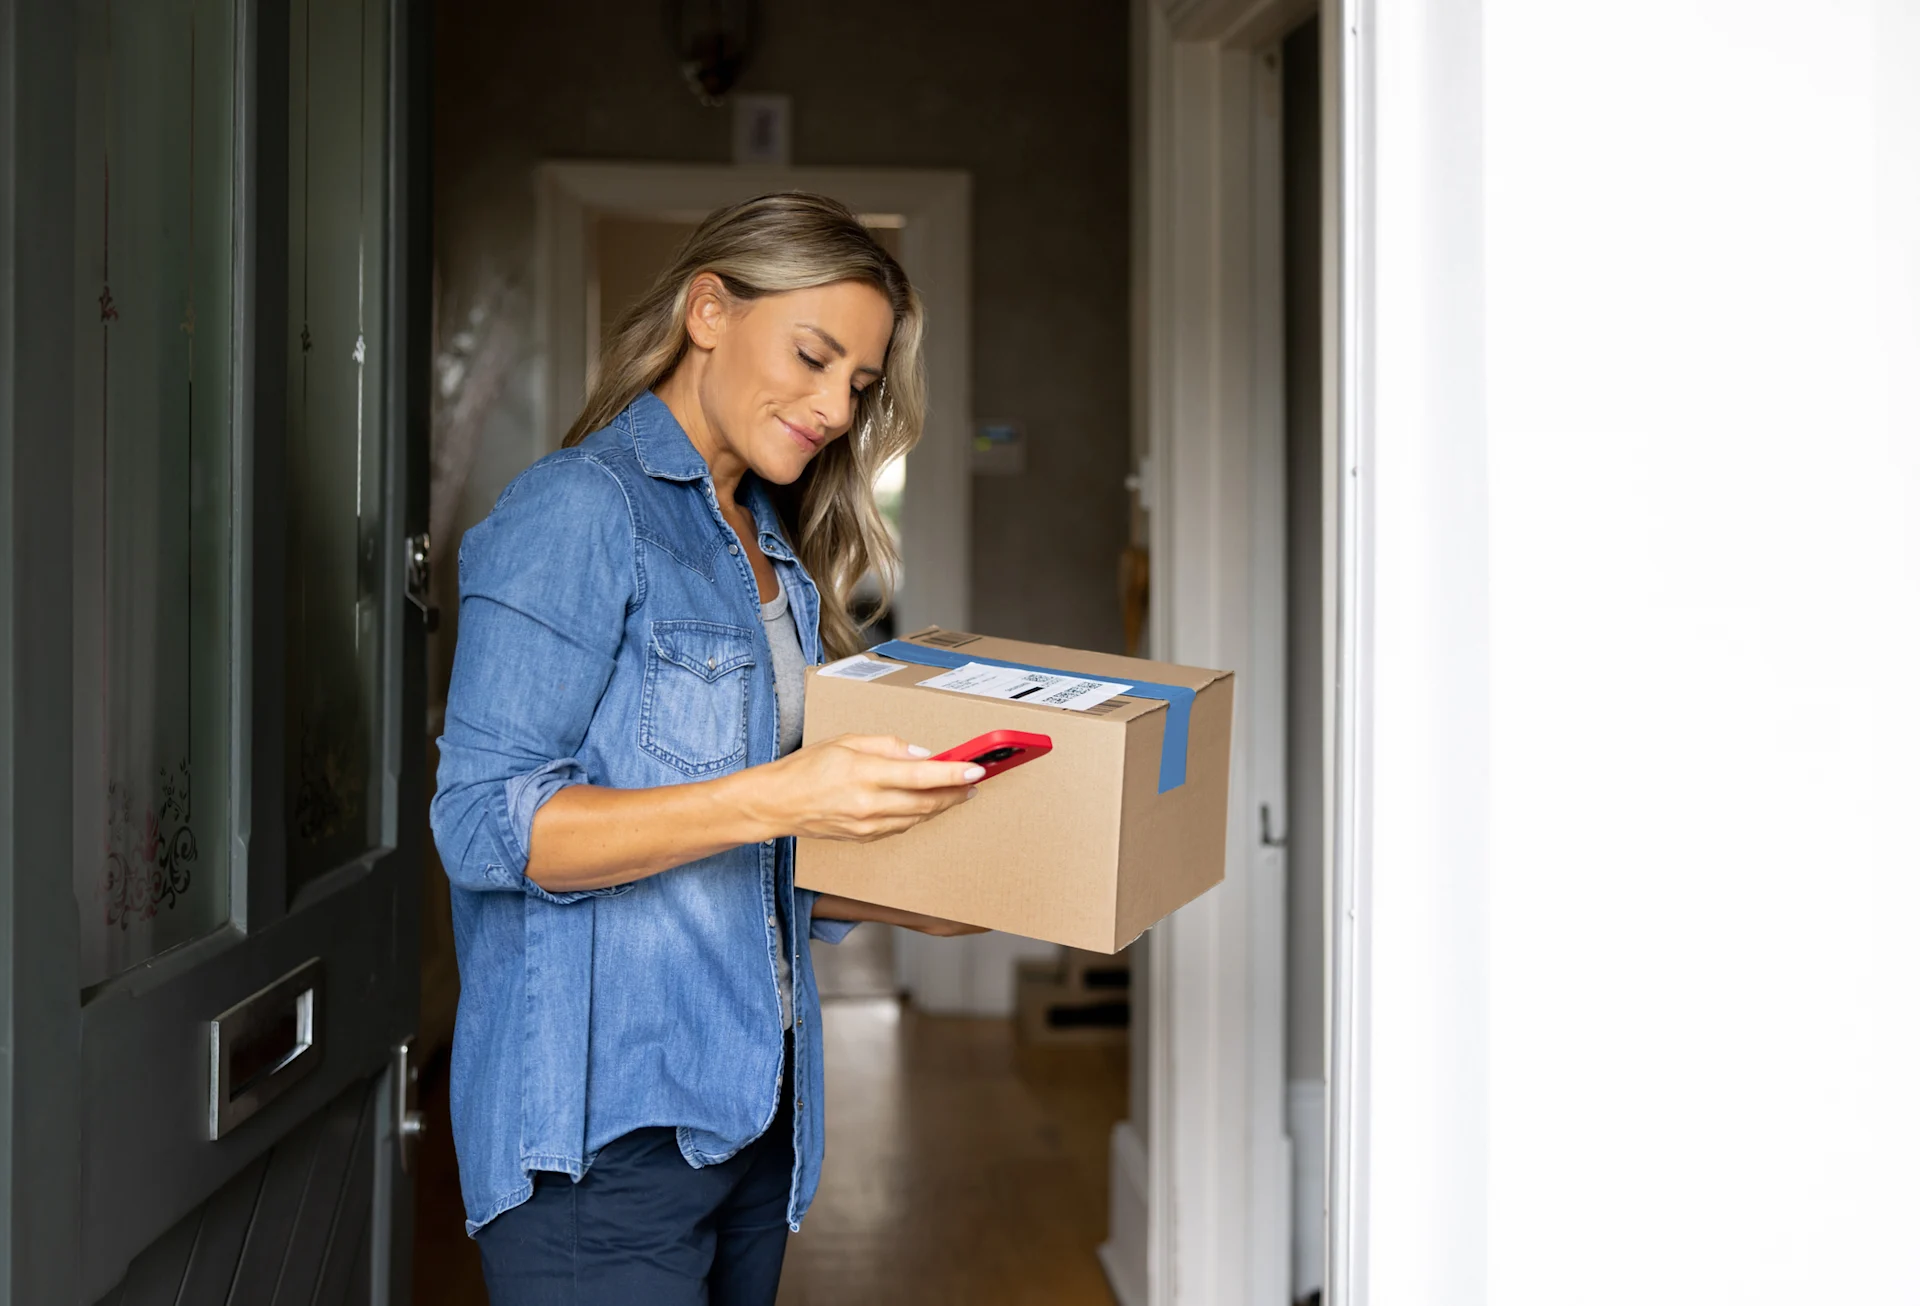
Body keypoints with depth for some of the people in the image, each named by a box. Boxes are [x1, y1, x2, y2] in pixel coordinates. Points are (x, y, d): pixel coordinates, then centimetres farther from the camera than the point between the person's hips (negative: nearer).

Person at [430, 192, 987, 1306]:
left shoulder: (778, 559, 17)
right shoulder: (577, 512, -9)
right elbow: (485, 825, -18)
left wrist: (905, 902, 4)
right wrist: (771, 798, -25)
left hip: (747, 1107, 8)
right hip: (602, 1121, -8)